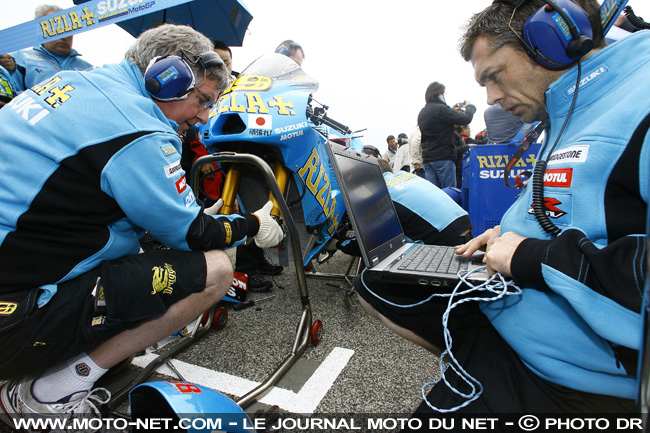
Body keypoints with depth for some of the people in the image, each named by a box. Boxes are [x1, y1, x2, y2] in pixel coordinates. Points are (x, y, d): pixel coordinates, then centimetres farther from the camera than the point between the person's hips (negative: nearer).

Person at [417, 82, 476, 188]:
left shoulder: (422, 113, 15)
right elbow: (466, 119, -14)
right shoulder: (441, 109, -11)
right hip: (444, 158, -7)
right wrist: (470, 107, 6)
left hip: (427, 159, 8)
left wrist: (458, 110, 21)